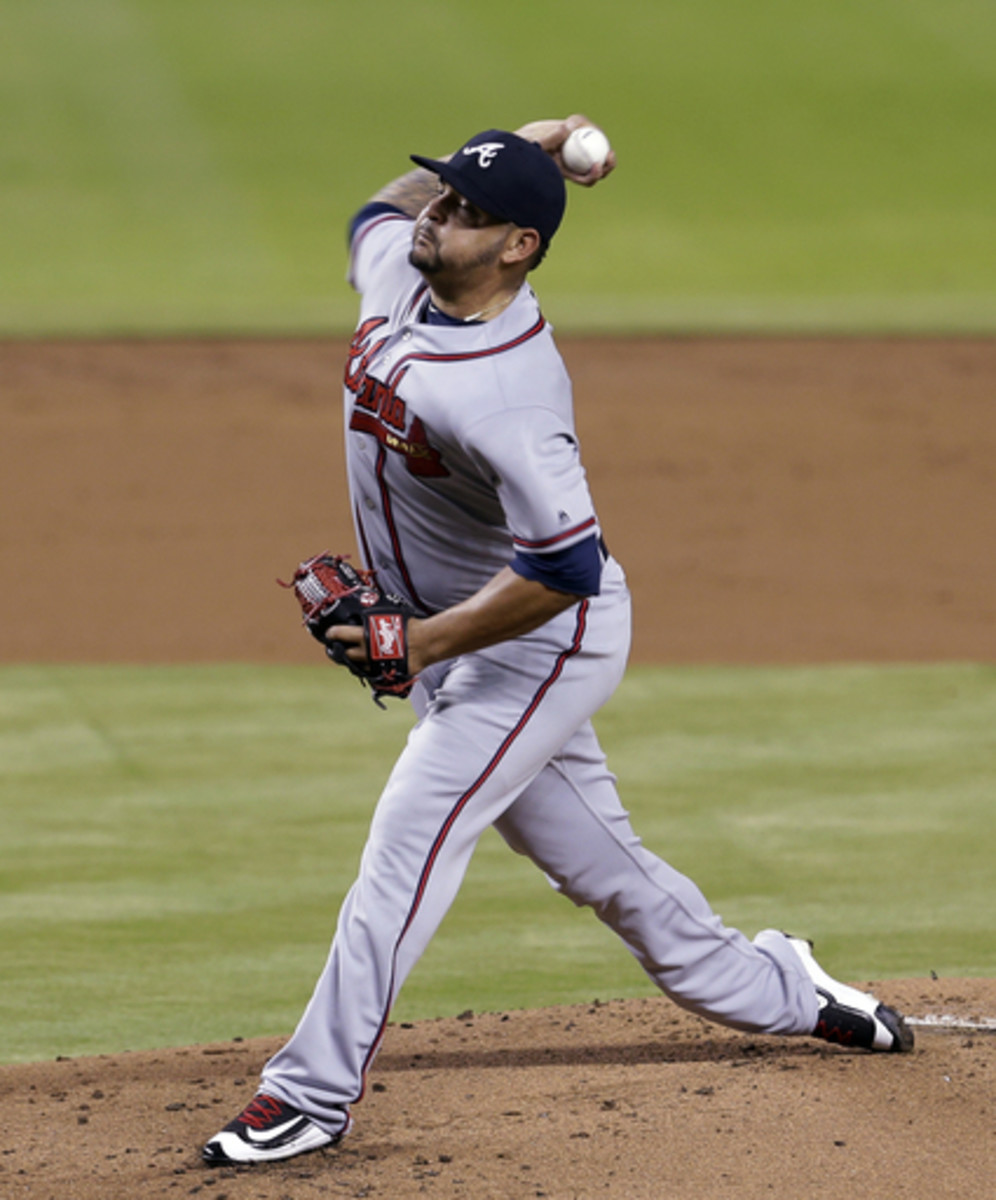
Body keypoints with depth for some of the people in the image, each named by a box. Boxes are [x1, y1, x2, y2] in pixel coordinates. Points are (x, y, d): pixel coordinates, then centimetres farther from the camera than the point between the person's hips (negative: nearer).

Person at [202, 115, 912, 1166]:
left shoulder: (507, 394, -34)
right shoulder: (395, 265, -7)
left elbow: (566, 569, -33)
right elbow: (384, 208, 19)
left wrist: (421, 644, -33)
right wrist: (524, 148, 8)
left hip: (542, 646, -9)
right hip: (452, 637, 9)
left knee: (410, 842, -14)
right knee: (593, 856, 18)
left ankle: (312, 1094, -10)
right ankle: (778, 994, 35)